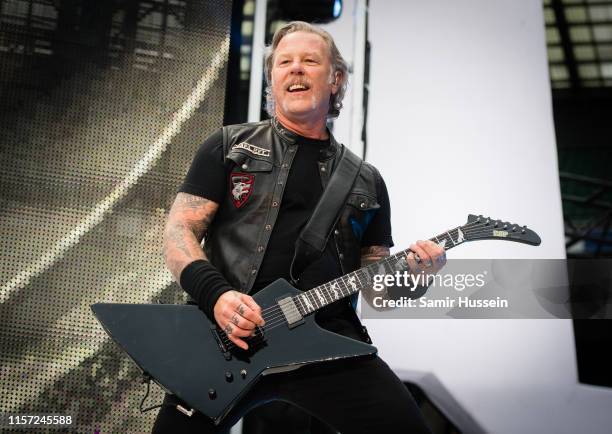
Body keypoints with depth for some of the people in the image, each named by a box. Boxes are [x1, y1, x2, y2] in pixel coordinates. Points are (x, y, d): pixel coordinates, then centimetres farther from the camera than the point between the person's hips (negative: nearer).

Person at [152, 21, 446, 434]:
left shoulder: (366, 181, 15)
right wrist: (215, 293, -15)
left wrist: (410, 272, -7)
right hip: (229, 335, -1)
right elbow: (179, 232, 3)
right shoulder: (230, 147, 9)